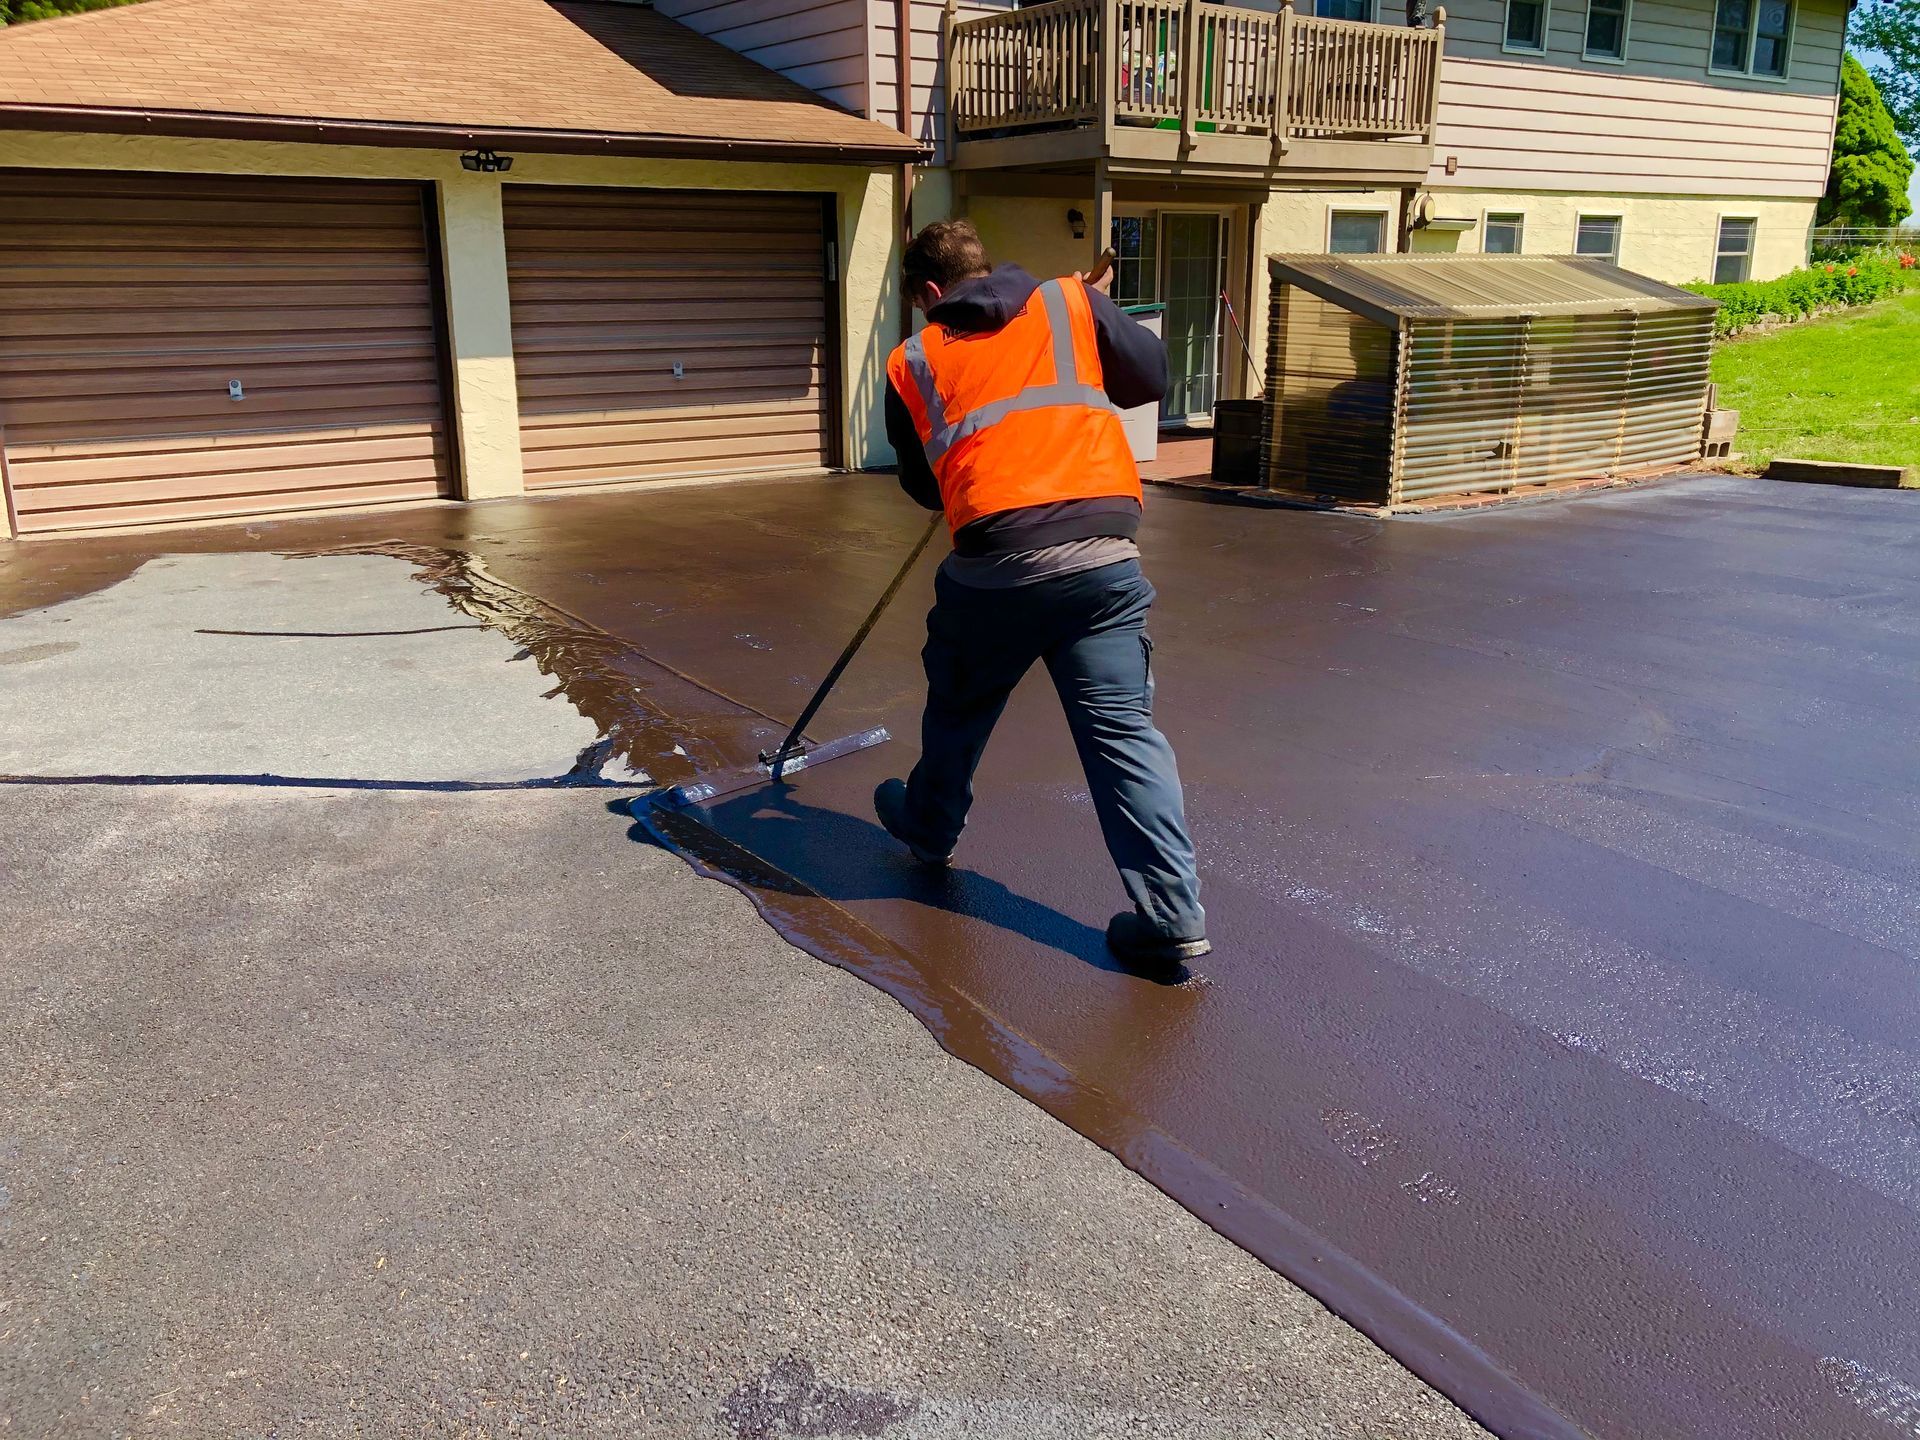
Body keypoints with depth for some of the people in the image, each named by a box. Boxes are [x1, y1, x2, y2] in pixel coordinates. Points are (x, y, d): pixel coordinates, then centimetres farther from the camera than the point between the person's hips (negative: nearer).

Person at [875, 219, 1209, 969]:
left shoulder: (913, 363, 15)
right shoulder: (1073, 303, 14)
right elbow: (1150, 376, 17)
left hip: (997, 559, 0)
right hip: (1104, 551, 0)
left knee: (959, 704, 25)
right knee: (1122, 727, 3)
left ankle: (929, 827, 48)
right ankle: (1172, 914, 0)